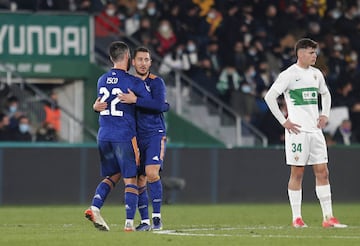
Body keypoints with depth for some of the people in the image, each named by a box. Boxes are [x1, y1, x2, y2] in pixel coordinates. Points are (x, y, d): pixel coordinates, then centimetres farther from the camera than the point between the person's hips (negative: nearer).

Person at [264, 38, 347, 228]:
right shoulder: (289, 75, -7)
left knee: (322, 172, 2)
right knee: (297, 173, -2)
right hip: (297, 130, -6)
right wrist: (283, 121, -12)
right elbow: (269, 97, -11)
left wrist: (325, 114, 15)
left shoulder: (316, 74, 13)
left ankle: (328, 217, 3)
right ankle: (296, 218, 3)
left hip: (315, 130, 6)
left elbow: (325, 94, 31)